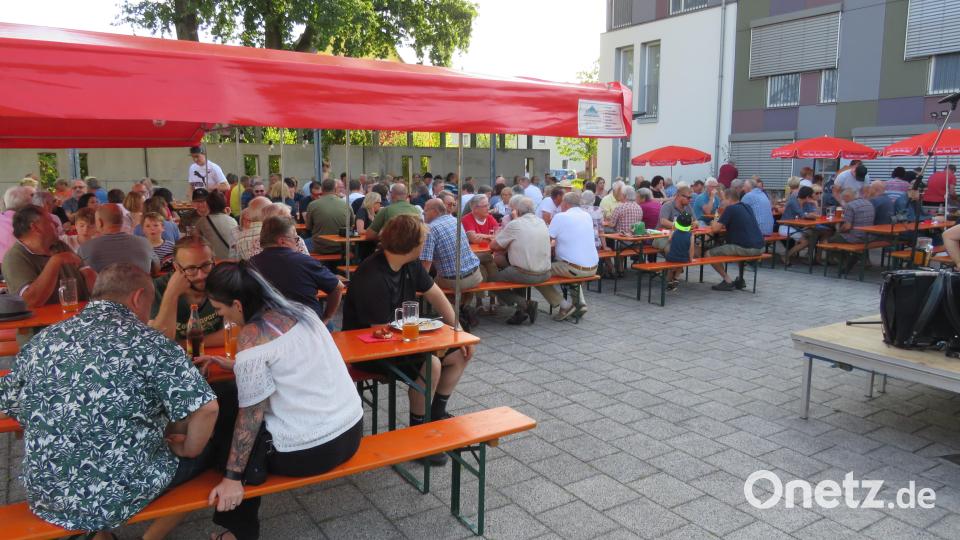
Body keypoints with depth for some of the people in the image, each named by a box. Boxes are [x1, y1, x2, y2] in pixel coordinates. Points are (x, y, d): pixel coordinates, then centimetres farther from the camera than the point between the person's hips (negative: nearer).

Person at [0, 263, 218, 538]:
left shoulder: (43, 339, 0)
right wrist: (188, 450, -5)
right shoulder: (145, 341, -16)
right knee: (203, 455, 20)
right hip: (119, 495, -5)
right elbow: (206, 408, -23)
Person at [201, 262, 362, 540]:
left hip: (309, 451, -7)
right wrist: (236, 366, 27)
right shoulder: (299, 310, 4)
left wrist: (232, 478, -8)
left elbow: (251, 416, -16)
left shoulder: (251, 338, -18)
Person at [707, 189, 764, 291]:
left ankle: (728, 281, -2)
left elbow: (715, 229, -7)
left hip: (746, 248, -9)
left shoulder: (730, 209, -6)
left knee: (709, 254, -1)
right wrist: (723, 225, 25)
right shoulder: (747, 207, 18)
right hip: (759, 247, 9)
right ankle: (740, 280, 32)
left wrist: (715, 223, 15)